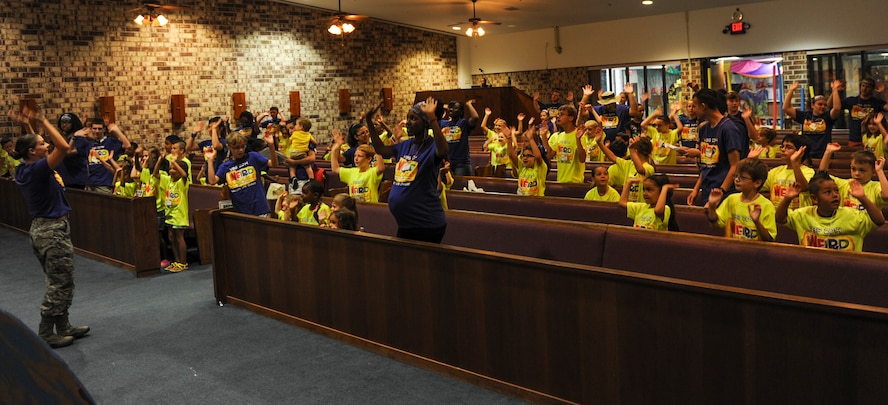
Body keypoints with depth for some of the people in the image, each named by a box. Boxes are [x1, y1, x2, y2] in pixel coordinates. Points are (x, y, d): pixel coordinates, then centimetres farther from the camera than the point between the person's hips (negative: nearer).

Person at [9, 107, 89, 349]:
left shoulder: (24, 169, 5)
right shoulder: (37, 169, -21)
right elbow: (63, 147, -32)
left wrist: (24, 125, 15)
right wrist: (42, 121, -26)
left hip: (41, 228, 10)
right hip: (54, 231, -10)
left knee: (59, 283, 18)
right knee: (60, 285, 0)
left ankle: (63, 327, 27)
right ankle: (46, 335, 7)